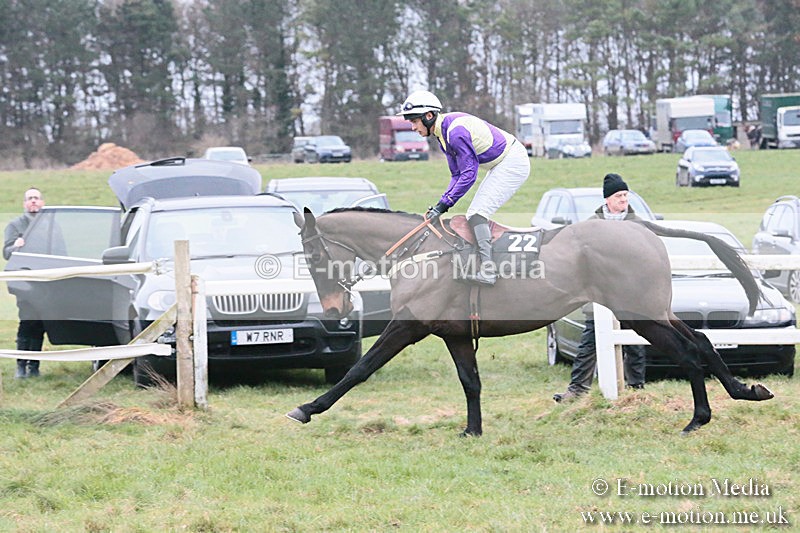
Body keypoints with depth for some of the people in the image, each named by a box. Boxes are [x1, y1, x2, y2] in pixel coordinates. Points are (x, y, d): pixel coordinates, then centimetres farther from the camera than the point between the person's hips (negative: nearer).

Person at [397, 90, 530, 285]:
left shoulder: (456, 131, -24)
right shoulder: (443, 133, 8)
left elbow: (469, 174, -26)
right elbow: (457, 175, 11)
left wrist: (444, 203, -24)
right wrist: (442, 204, -2)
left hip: (512, 163, -11)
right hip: (501, 165, 11)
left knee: (477, 212, -18)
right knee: (474, 215, 11)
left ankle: (488, 270, -25)